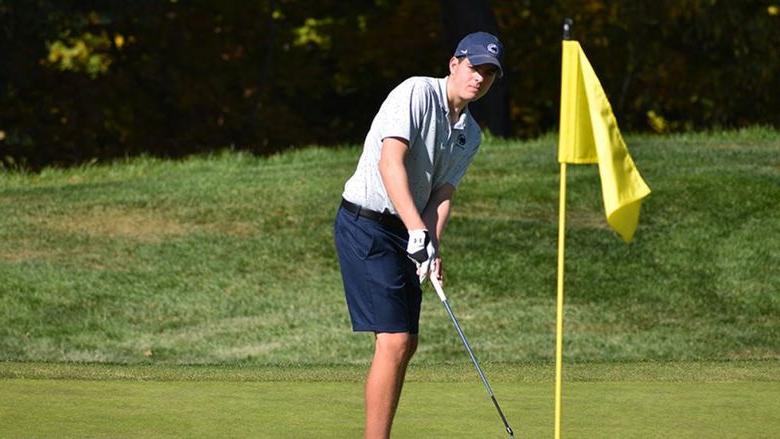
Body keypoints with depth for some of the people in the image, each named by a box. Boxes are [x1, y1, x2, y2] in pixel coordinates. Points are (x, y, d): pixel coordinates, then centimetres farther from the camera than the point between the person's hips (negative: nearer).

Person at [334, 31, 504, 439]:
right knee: (393, 339, -16)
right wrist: (417, 230, -32)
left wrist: (433, 248, -15)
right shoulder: (417, 93, -13)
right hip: (366, 224, -9)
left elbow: (442, 193, 4)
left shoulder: (470, 135, 12)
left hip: (405, 233, 9)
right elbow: (390, 162, -24)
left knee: (405, 343, 13)